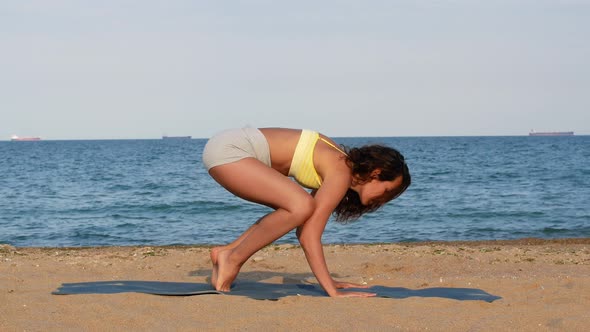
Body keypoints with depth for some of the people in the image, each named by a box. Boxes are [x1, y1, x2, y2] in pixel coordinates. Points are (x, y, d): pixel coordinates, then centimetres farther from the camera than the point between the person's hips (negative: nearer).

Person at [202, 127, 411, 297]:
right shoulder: (340, 174, -14)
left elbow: (305, 227, 17)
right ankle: (233, 259, -8)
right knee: (300, 207, -22)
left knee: (294, 214, 15)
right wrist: (332, 291, -20)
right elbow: (308, 236, -20)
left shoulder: (339, 165, 13)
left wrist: (328, 281, 16)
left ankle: (226, 252, 10)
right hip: (229, 150, -10)